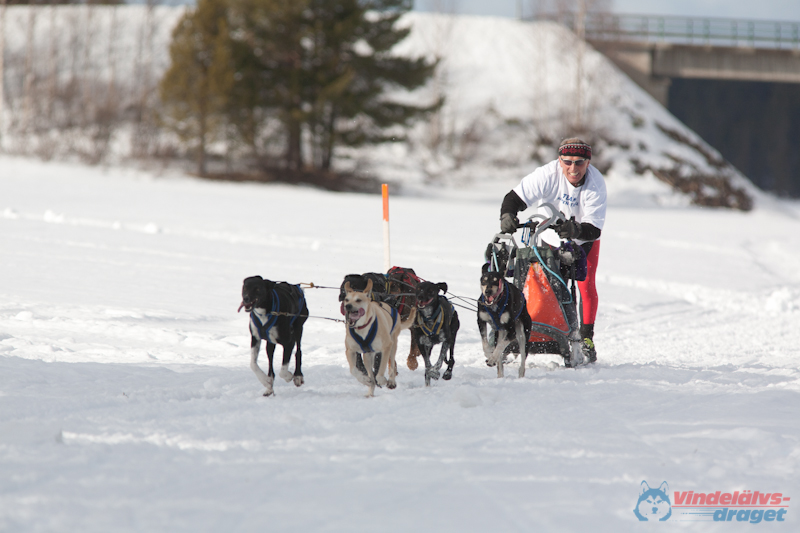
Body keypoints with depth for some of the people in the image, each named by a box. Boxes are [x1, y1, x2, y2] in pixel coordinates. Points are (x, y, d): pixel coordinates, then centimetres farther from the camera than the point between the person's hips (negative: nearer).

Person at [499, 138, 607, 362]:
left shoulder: (596, 185, -30)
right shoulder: (548, 175, -30)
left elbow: (594, 229, -33)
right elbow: (516, 197, -35)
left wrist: (575, 230, -54)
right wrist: (507, 216, -55)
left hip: (584, 240, 0)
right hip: (549, 236, 1)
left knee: (586, 285, -11)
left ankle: (587, 339, -2)